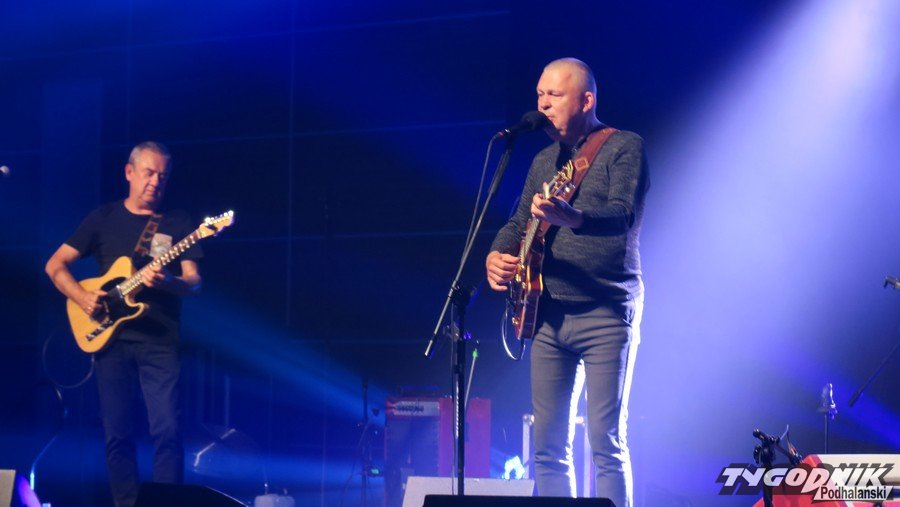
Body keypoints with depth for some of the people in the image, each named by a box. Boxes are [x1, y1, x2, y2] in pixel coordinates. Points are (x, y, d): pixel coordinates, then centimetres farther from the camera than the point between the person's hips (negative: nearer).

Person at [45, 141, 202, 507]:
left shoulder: (177, 223, 8)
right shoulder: (104, 218, 9)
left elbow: (194, 281, 1)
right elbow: (55, 265, 10)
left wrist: (166, 282, -20)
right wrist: (82, 297, -7)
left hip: (159, 341, -1)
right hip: (109, 337, 1)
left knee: (167, 430, -12)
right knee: (118, 434, 1)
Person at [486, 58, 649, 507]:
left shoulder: (624, 147, -3)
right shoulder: (545, 160, 19)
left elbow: (622, 215, -19)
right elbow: (519, 221, 19)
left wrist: (567, 216, -38)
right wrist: (497, 255, -4)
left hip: (605, 315, -7)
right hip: (549, 316, 7)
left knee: (606, 442, -11)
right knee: (548, 445, 4)